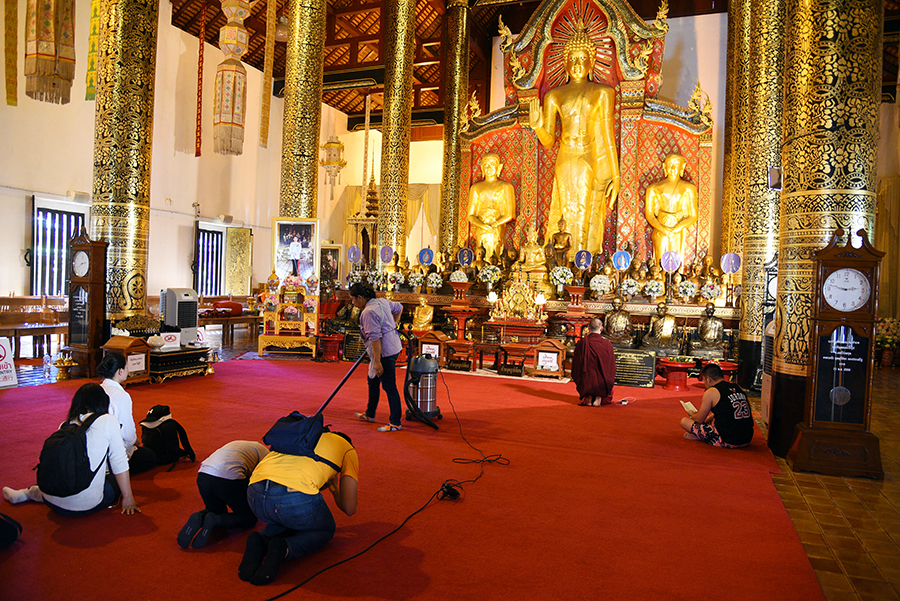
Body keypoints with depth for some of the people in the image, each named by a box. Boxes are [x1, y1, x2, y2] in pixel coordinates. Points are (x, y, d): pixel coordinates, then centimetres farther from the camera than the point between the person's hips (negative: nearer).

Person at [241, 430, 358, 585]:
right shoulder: (347, 449, 22)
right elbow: (349, 508, 16)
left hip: (255, 494, 5)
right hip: (296, 496, -5)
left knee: (283, 520, 39)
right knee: (326, 530, 27)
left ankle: (260, 541, 4)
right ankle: (283, 549, -3)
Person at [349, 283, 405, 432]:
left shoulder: (368, 312, -20)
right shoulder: (382, 301, 8)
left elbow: (375, 338, -24)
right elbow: (399, 307, 25)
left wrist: (377, 361, -23)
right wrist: (393, 324, 27)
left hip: (385, 351, -11)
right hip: (393, 346, 11)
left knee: (389, 386, -4)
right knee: (372, 380, 22)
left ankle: (395, 423, 3)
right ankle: (369, 414, 35)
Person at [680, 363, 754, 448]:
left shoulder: (711, 392, -8)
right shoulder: (737, 387, 12)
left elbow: (699, 420, 3)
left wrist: (691, 414, 26)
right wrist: (709, 418, 43)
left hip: (727, 442, -7)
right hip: (747, 441, 7)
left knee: (684, 421, -2)